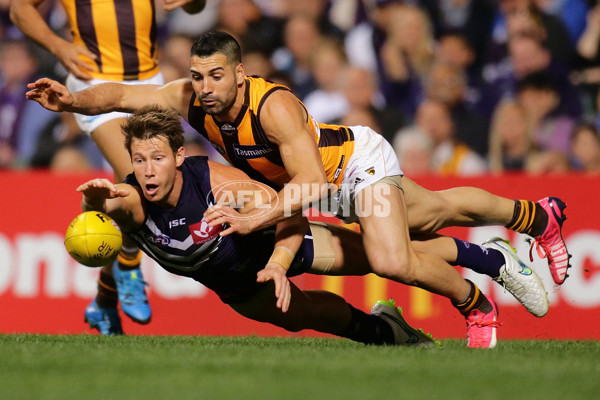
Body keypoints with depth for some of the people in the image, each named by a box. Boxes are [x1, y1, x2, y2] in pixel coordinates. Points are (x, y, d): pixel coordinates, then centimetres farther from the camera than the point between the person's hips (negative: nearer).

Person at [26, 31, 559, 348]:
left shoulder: (275, 106, -40)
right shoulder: (191, 98, -21)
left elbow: (311, 182, -44)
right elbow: (121, 95, -20)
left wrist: (255, 220, -51)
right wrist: (74, 100, -38)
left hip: (362, 161, -7)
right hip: (334, 182, 7)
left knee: (393, 261, -25)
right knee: (433, 213, 23)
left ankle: (475, 304, 5)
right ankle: (540, 217, 46)